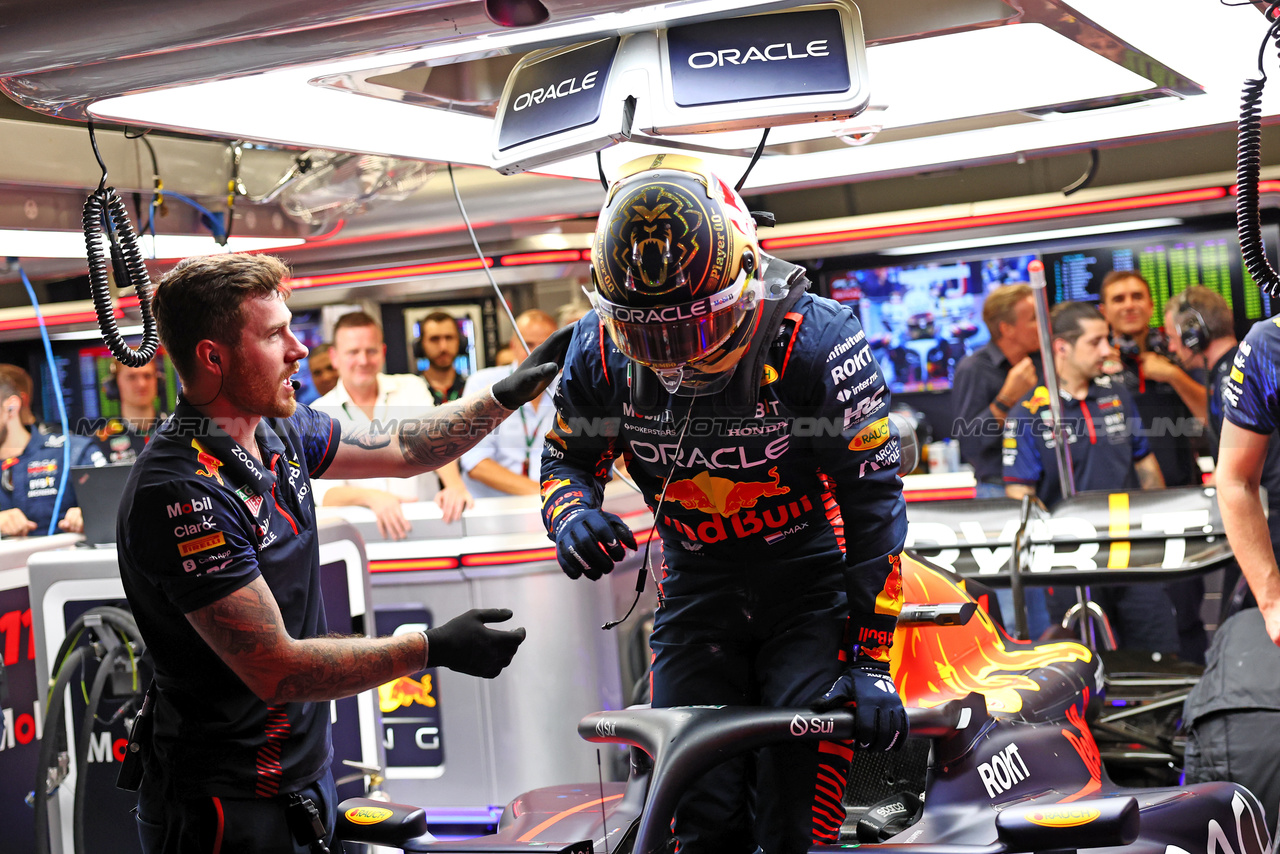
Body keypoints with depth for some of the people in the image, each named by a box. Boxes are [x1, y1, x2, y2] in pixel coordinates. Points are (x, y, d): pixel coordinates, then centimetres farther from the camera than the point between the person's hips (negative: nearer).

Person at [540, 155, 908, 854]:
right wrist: (571, 511, -18)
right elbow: (567, 456, 8)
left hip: (809, 586, -3)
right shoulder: (601, 351, -10)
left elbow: (873, 502, -17)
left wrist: (871, 664, -19)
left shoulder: (814, 340, -21)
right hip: (696, 584, 3)